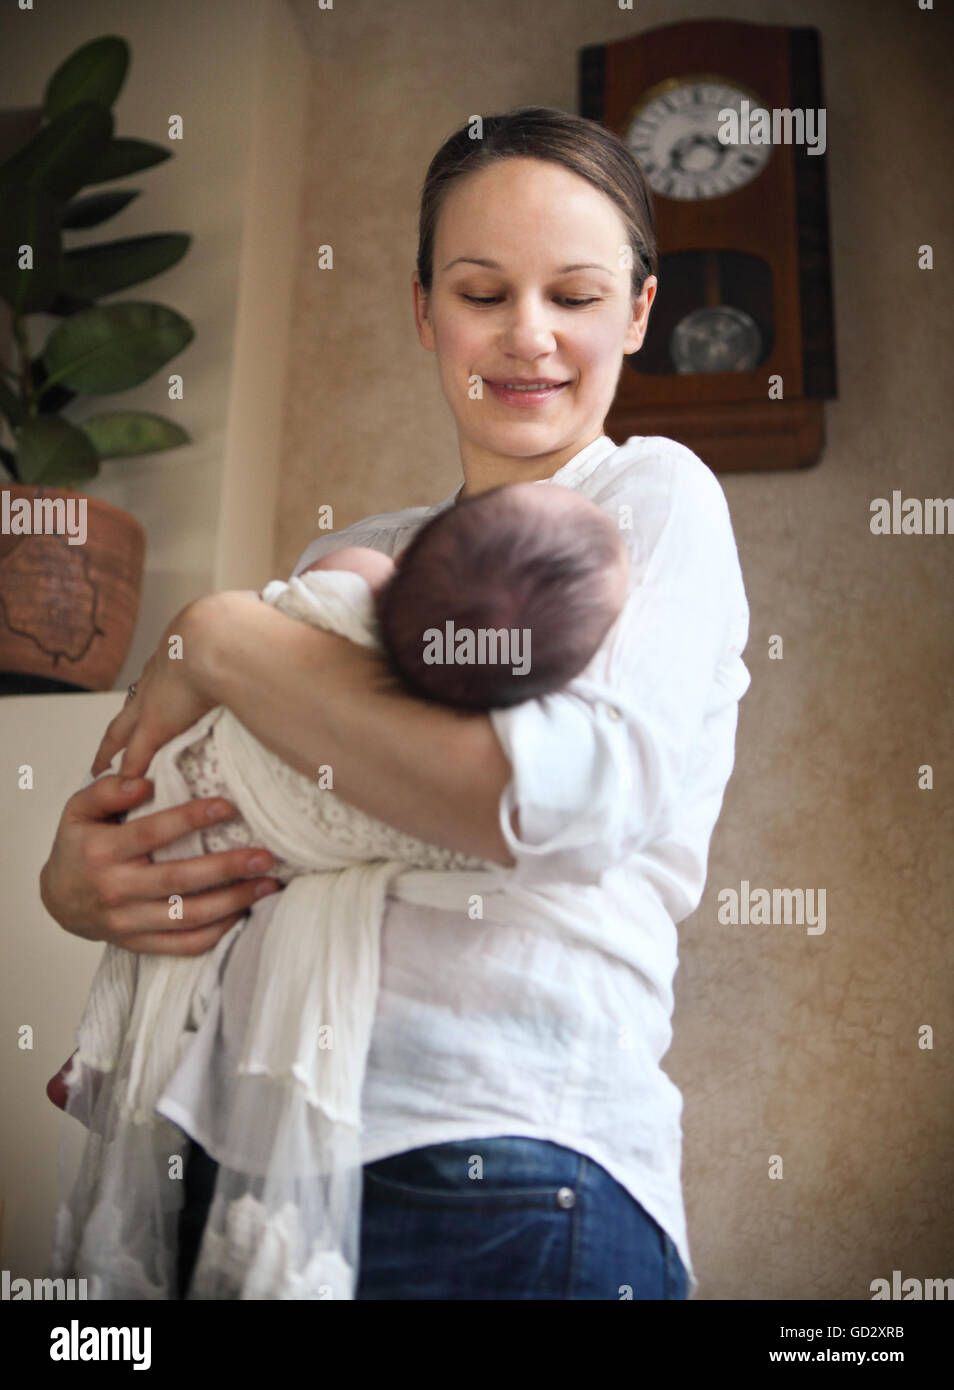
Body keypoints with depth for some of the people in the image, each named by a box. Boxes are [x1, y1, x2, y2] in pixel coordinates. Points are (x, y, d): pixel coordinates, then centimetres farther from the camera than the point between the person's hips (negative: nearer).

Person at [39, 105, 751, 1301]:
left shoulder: (654, 495, -2)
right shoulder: (349, 559, 13)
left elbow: (576, 803, -20)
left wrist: (221, 640, -13)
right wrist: (82, 882, -9)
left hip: (504, 1182, -5)